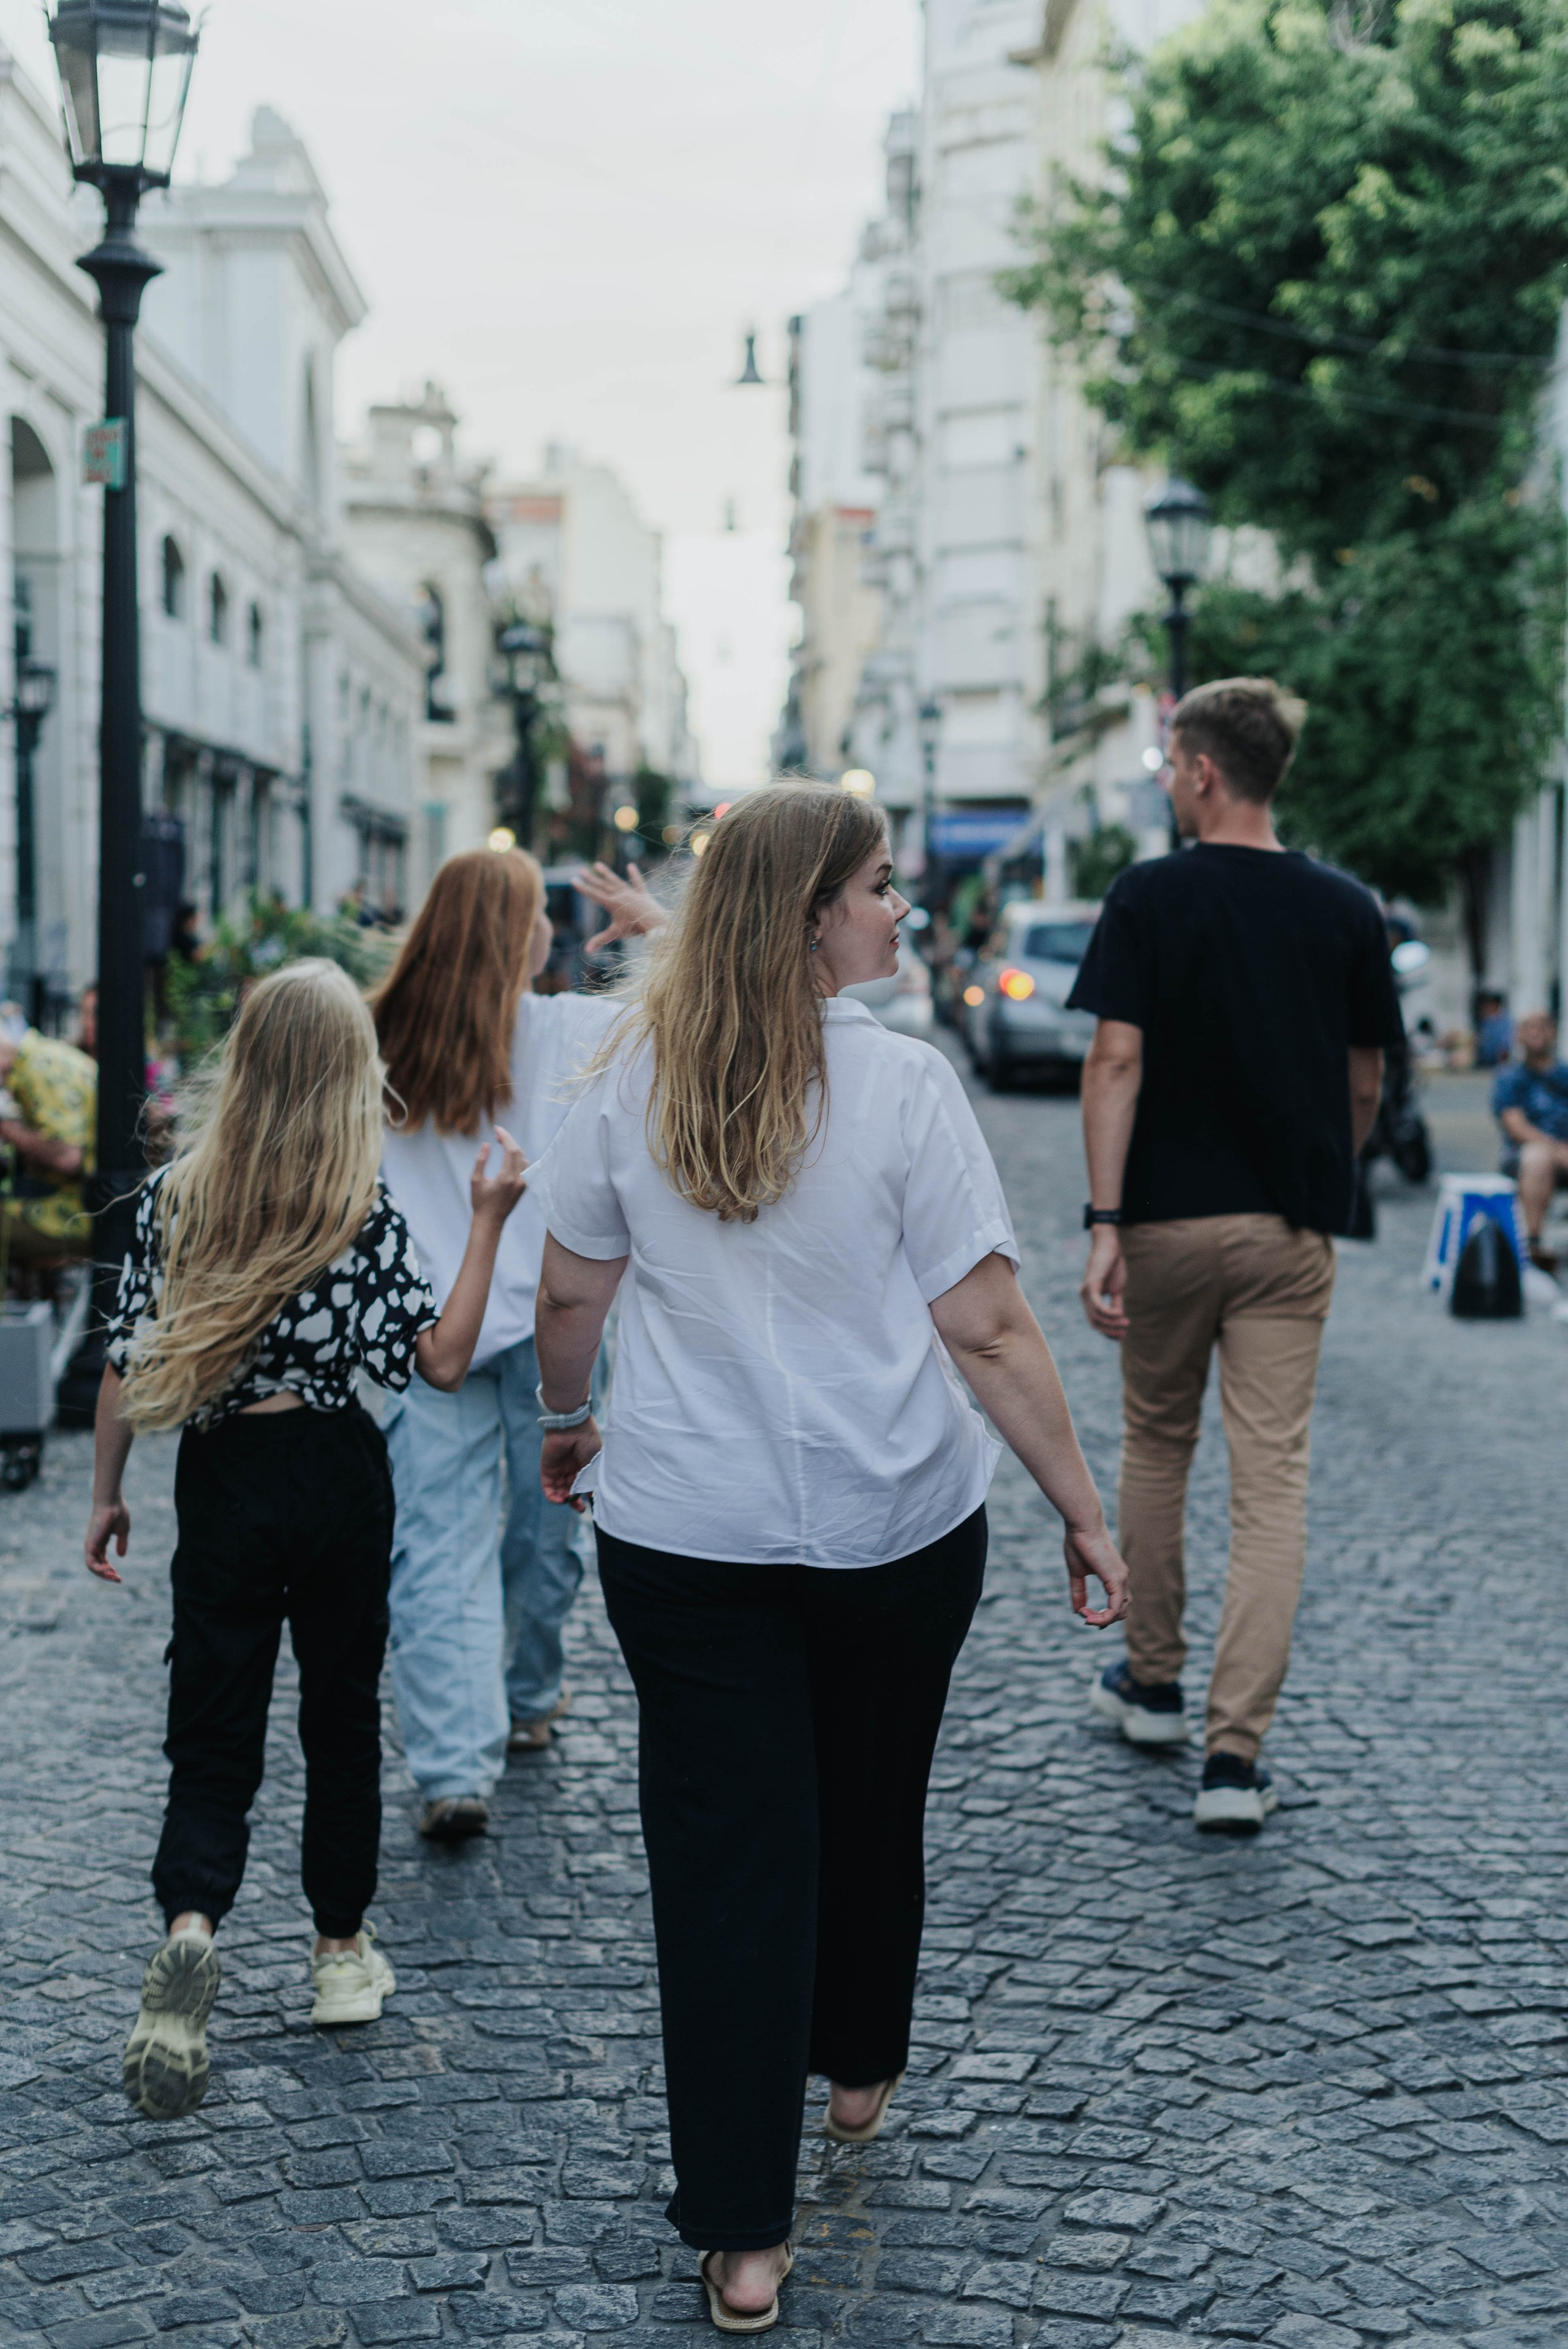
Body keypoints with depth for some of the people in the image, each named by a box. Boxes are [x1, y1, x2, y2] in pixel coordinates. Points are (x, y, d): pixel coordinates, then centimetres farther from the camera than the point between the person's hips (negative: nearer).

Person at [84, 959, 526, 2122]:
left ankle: (191, 1926, -20)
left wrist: (108, 1493, 9)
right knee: (343, 1720, 16)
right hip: (337, 1478, -1)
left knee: (211, 1736, 5)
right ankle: (343, 1950, 26)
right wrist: (489, 1224, -7)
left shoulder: (173, 1194, -5)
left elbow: (127, 1362, -2)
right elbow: (442, 1361, -10)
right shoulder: (367, 1208, -11)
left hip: (222, 1481, 1)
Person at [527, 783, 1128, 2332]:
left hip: (684, 1532, 1)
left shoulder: (633, 1081, -3)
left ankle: (742, 2236, 5)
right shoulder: (900, 1084, -13)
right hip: (896, 1529, -1)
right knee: (870, 1807, 22)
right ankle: (858, 2070, 44)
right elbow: (986, 1330, -14)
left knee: (725, 1850, 4)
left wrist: (566, 1421, 25)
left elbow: (568, 1295, 6)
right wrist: (1083, 1507, -6)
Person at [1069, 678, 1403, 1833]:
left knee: (1157, 1446, 19)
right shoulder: (1347, 908, 2)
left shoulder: (1150, 896, -6)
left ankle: (1154, 1681, 32)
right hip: (1293, 1230, 1)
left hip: (1170, 1218, -1)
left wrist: (1105, 1223, -13)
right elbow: (1367, 1083, 8)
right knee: (1273, 1478, 0)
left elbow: (1118, 1060, -13)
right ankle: (1237, 1753, -5)